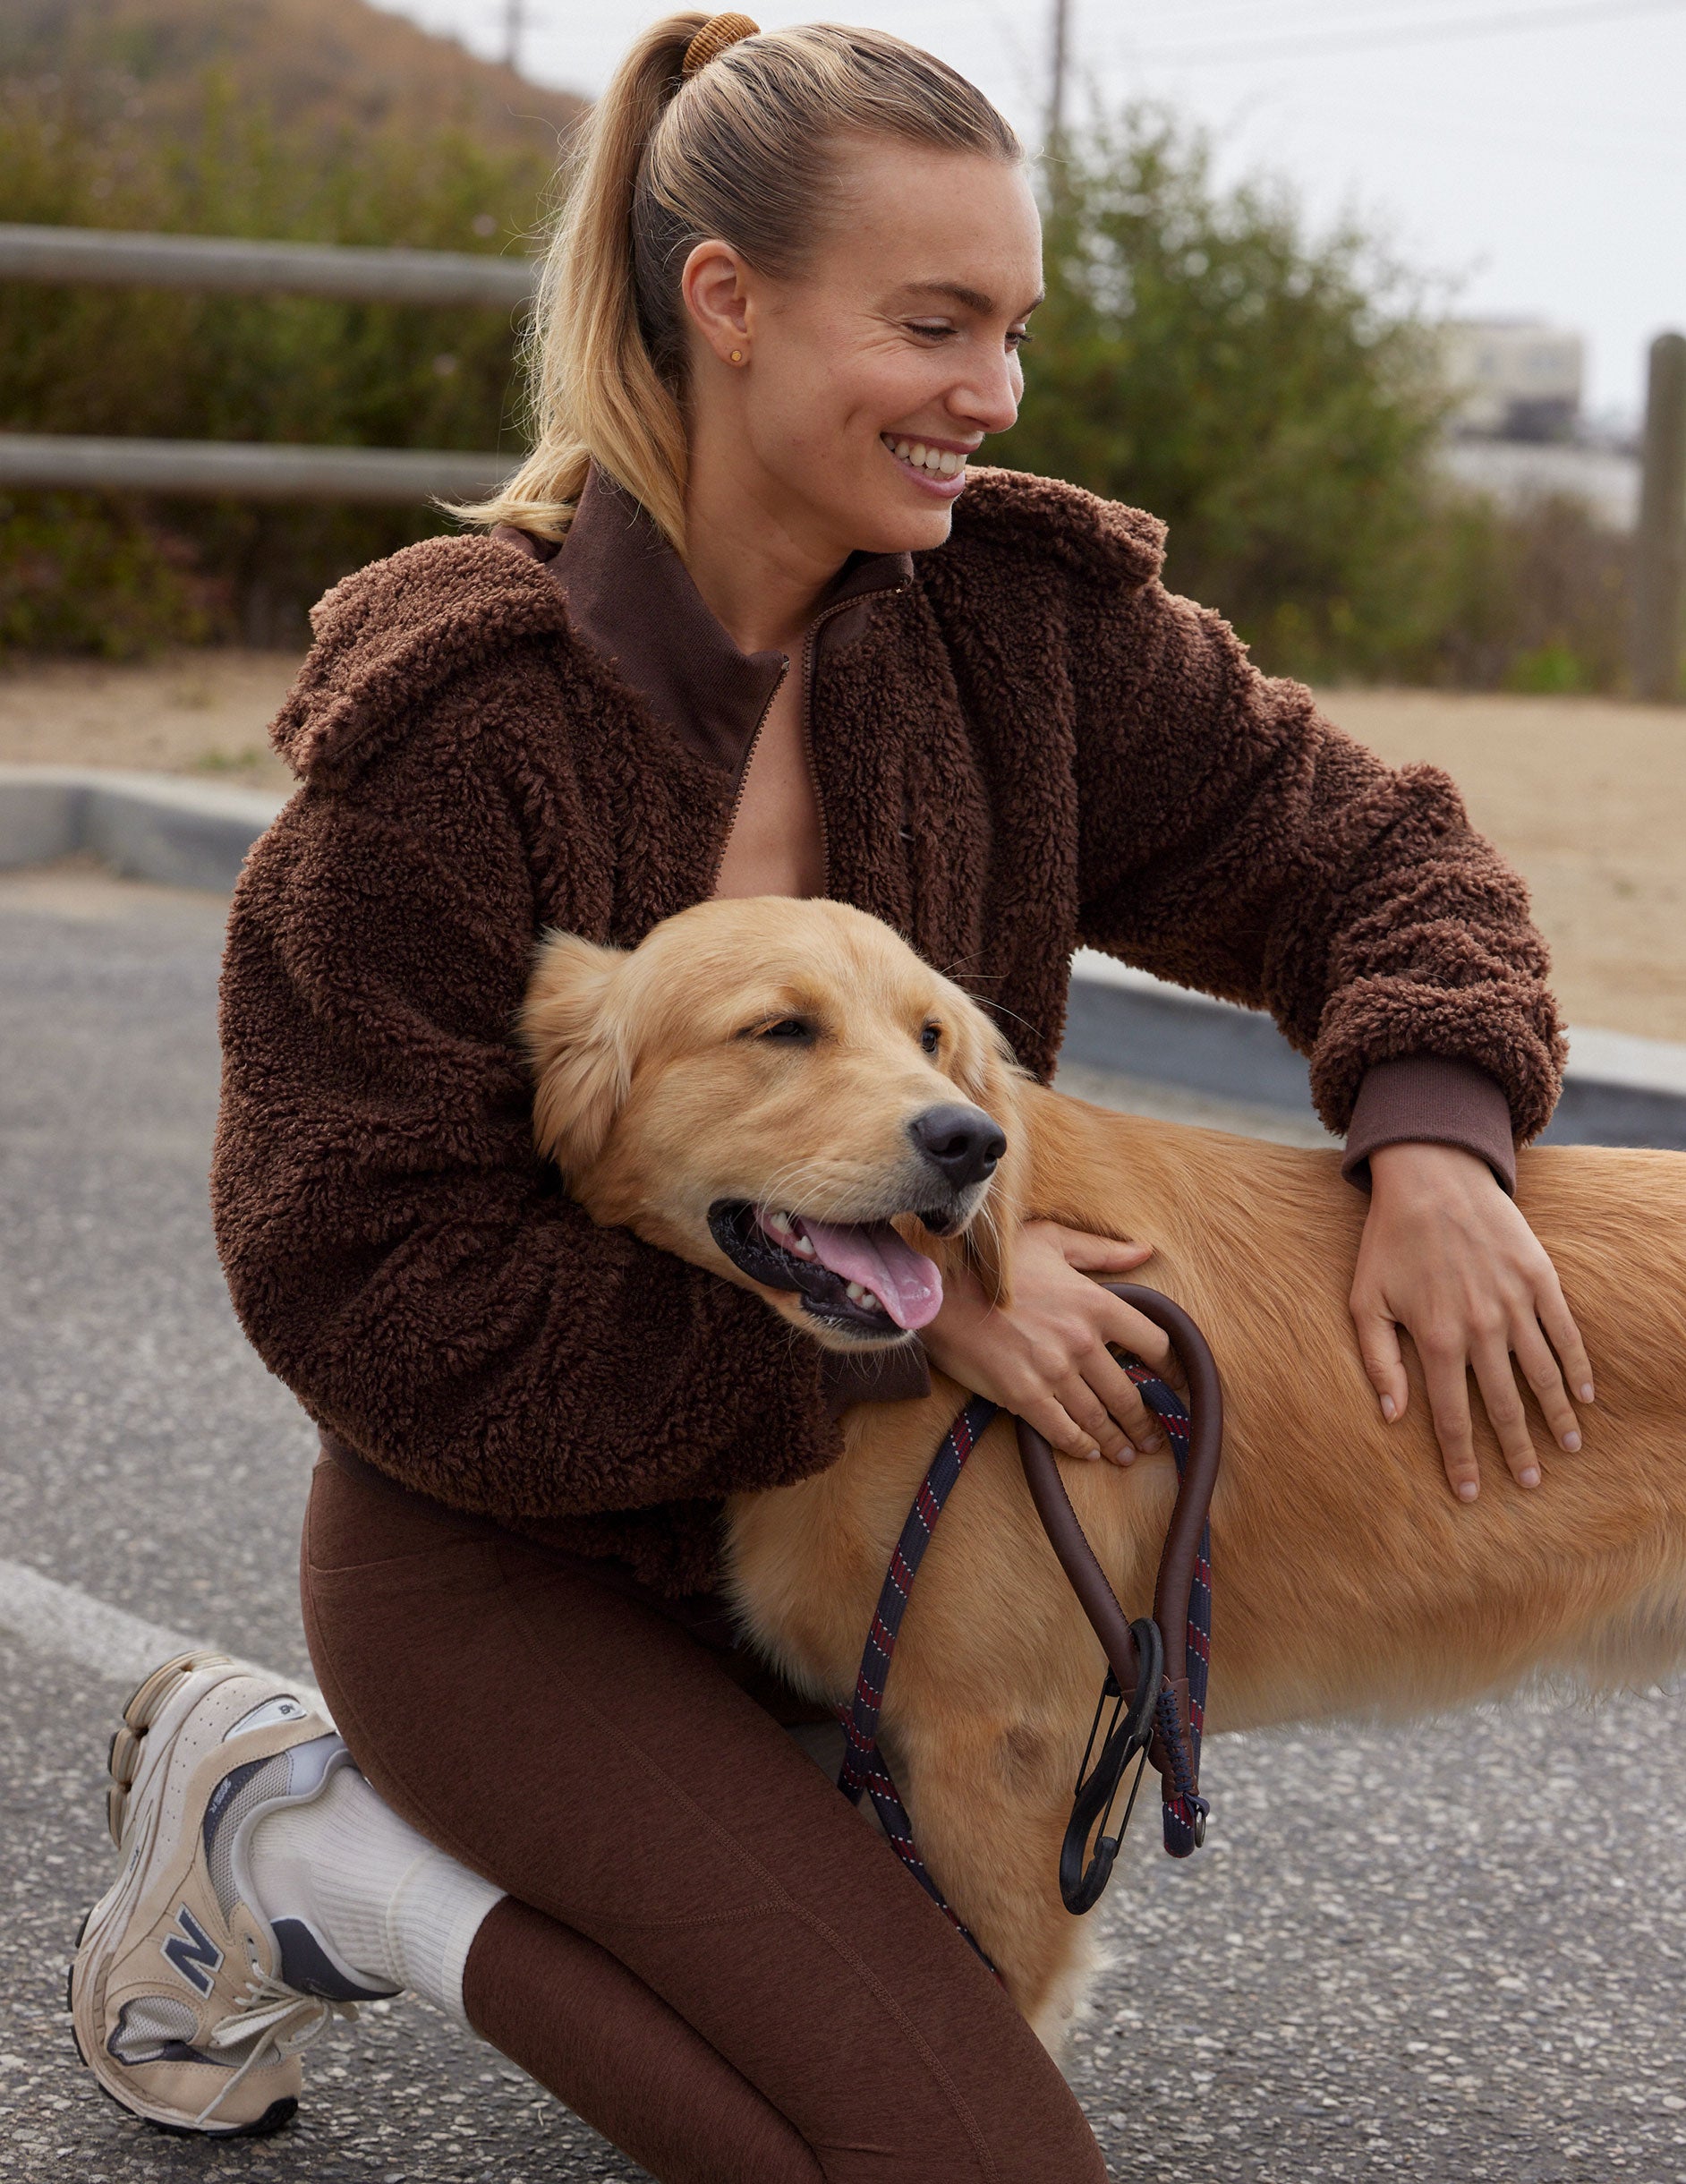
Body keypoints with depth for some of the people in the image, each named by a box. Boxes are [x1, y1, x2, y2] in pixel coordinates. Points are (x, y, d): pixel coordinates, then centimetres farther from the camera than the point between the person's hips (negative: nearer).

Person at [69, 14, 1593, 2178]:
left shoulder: (1013, 620, -7)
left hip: (812, 1506, 7)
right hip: (511, 1563, -7)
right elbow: (372, 1283, -23)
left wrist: (1432, 1133, -20)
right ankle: (311, 1856, -1)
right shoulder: (455, 722, -23)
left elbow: (1362, 848, 2)